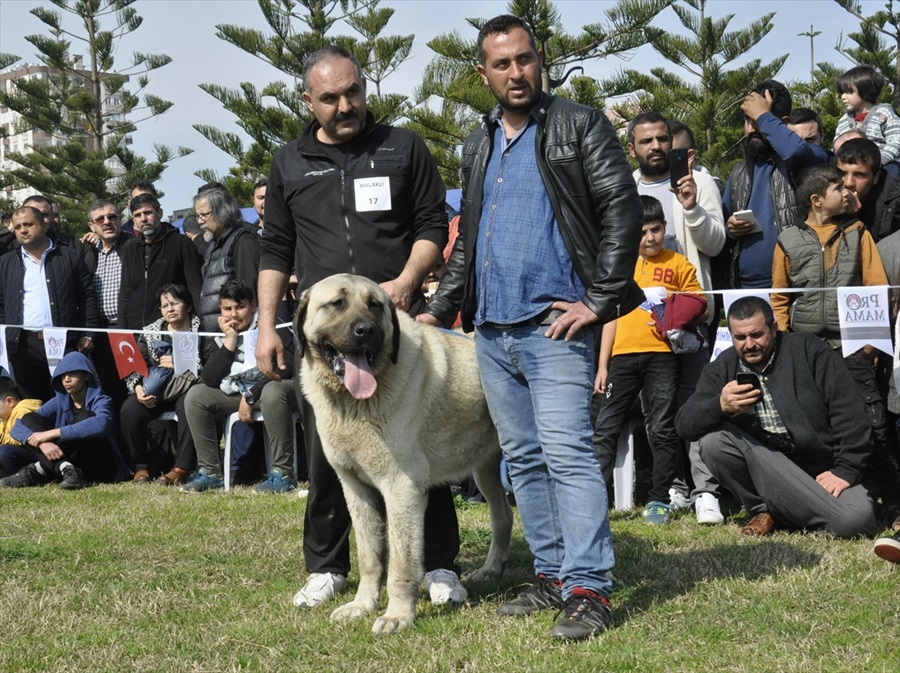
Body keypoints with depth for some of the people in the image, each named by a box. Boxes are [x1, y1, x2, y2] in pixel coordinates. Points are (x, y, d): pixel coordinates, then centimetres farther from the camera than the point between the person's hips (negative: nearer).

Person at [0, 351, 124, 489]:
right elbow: (19, 426, -8)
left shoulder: (100, 401, -10)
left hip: (101, 467, -4)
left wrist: (52, 433, -35)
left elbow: (101, 424, -36)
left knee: (85, 417, -27)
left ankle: (38, 471, -27)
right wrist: (43, 443, -31)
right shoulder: (59, 402, 3)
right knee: (29, 419, -7)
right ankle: (66, 469, -31)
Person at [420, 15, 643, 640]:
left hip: (553, 324, -7)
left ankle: (589, 589, -14)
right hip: (491, 330, 7)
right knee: (523, 459, 9)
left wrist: (599, 300, -14)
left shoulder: (580, 126, -1)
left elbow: (623, 208, -8)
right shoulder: (478, 146, 19)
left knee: (567, 453, -14)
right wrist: (440, 309, 18)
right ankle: (553, 574, 17)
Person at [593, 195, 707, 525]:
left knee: (662, 429, 1)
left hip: (661, 355, -2)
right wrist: (602, 365, 10)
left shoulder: (679, 264, 6)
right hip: (623, 354, 2)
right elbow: (611, 315, 15)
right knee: (605, 427, -2)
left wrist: (680, 317, -15)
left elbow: (701, 308, 8)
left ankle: (660, 499, 9)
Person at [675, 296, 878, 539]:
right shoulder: (721, 369, 5)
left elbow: (850, 412, -5)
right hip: (761, 469, 2)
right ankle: (764, 509, -7)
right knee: (713, 440, -24)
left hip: (820, 471, -2)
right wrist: (720, 406, -28)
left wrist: (846, 471, -14)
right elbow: (684, 424, -7)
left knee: (857, 519, -29)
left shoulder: (807, 350, -1)